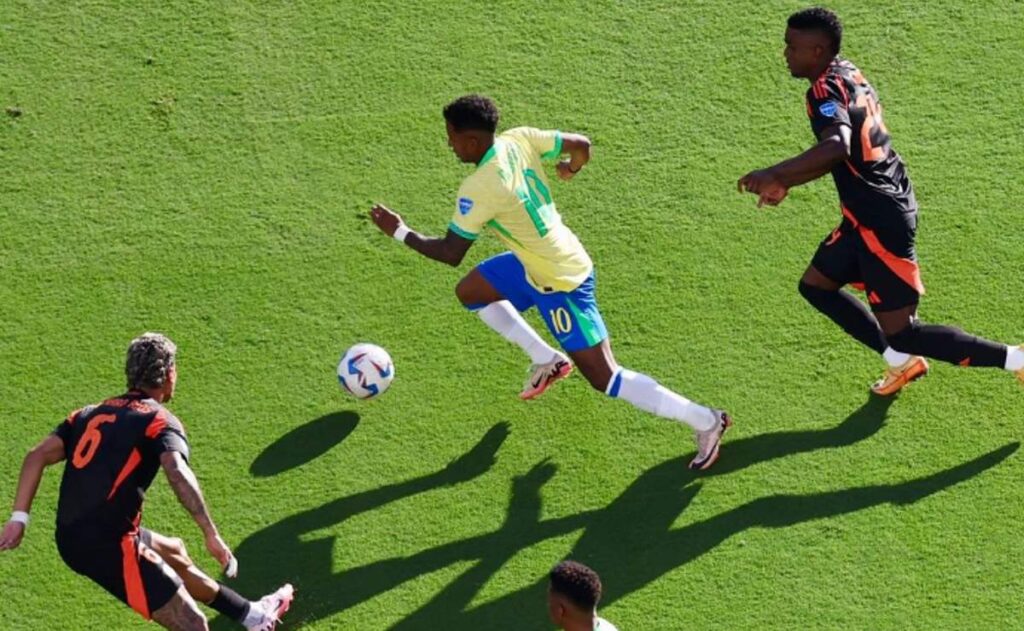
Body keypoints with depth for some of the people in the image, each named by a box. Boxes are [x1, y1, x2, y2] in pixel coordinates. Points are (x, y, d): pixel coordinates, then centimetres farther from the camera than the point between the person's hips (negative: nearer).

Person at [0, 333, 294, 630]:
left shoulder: (90, 414, 16)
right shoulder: (160, 421, -4)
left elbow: (37, 456, 5)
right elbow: (178, 474, -23)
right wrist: (212, 535, -22)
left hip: (70, 539, 9)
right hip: (108, 544, -9)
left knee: (174, 552, 32)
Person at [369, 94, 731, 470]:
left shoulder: (478, 190, -29)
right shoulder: (519, 139, -9)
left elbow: (450, 254, -21)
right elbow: (581, 144, -1)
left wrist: (399, 232, -8)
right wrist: (572, 168, 21)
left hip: (560, 283, -9)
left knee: (604, 379, 0)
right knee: (469, 292, 20)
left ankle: (705, 421, 5)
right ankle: (547, 360, 25)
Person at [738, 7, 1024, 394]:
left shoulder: (825, 91, -21)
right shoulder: (847, 74, 9)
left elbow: (836, 148, -41)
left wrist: (773, 174, -42)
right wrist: (784, 184, 16)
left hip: (880, 222, -10)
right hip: (876, 211, 10)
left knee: (901, 332, -1)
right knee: (816, 285, 20)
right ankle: (902, 362, 27)